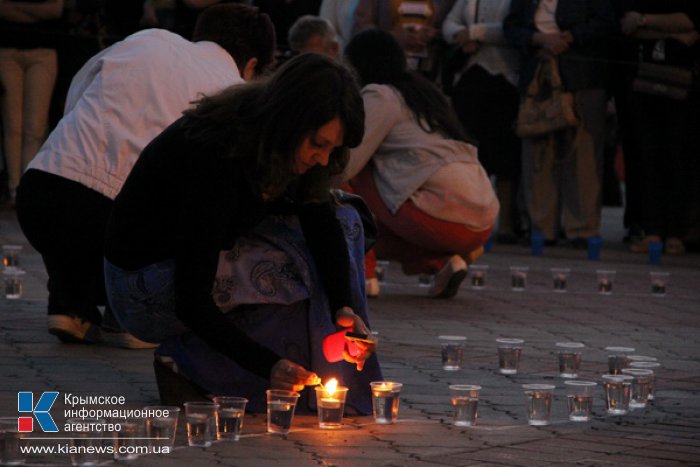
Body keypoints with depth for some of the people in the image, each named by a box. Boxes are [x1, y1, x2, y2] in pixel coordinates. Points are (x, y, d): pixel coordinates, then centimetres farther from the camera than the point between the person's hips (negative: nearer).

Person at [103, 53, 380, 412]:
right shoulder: (214, 157, -33)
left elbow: (323, 222, -10)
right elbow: (191, 301, -33)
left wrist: (344, 308, -27)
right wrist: (268, 365, -40)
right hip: (142, 286, -8)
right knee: (302, 266, -22)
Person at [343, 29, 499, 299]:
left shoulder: (379, 95, -1)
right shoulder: (422, 89, 25)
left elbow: (347, 166, -6)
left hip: (444, 221, -8)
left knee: (356, 177, 9)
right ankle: (444, 262, 5)